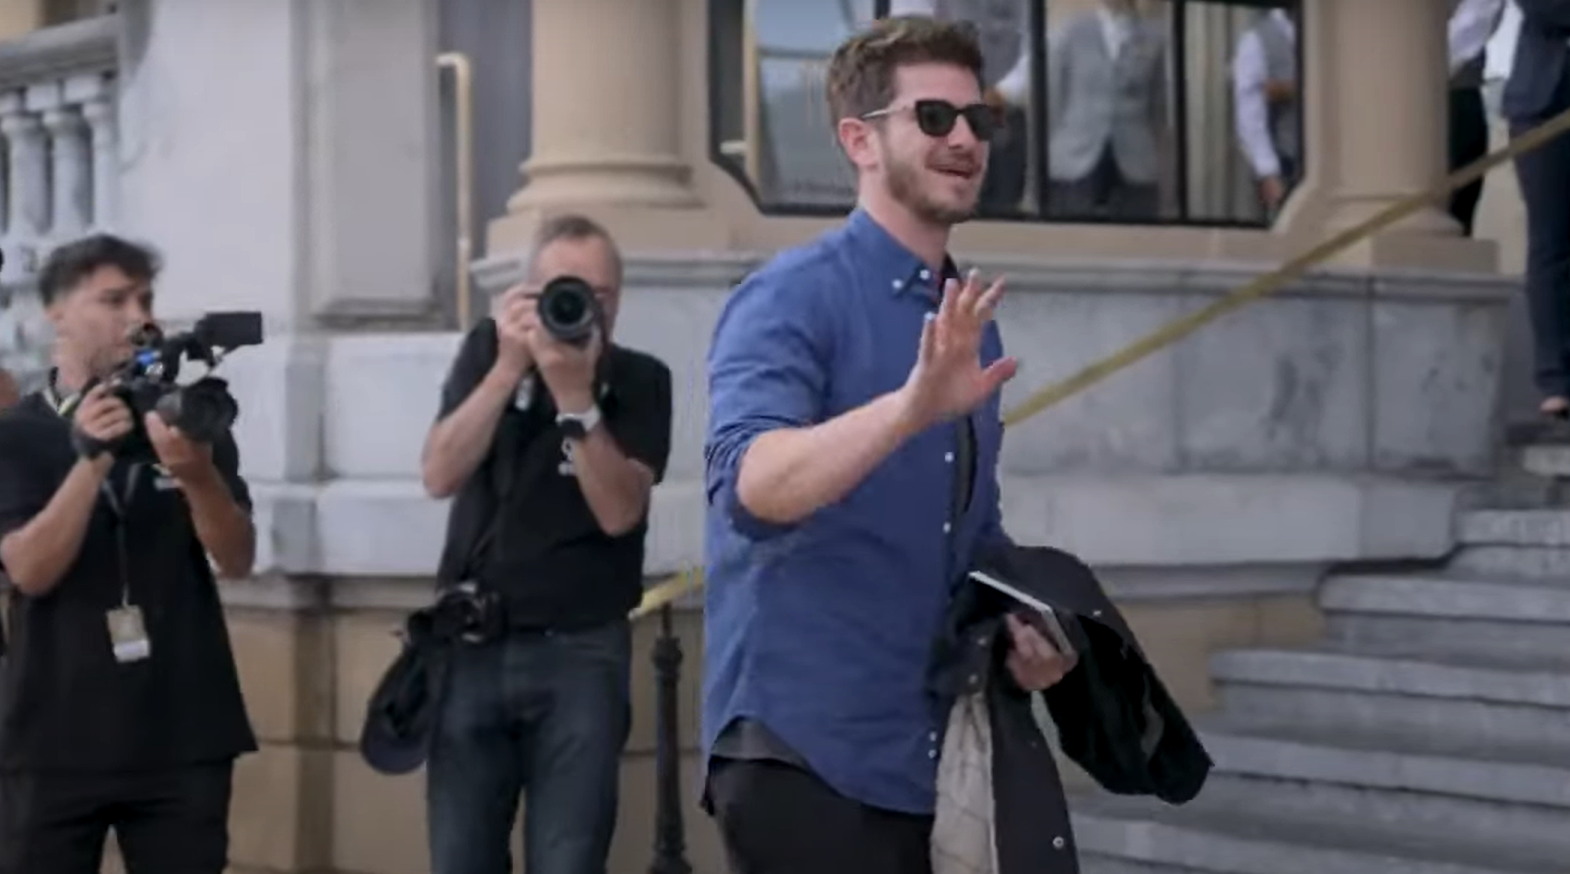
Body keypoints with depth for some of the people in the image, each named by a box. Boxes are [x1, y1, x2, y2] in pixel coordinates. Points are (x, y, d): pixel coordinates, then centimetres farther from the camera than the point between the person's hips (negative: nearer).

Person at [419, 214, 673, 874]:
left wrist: (575, 393, -22)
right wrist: (509, 367, -17)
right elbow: (439, 477, -8)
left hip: (580, 653, -2)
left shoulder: (639, 380, -1)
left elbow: (619, 512, -13)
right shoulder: (488, 349, 4)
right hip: (472, 645, 2)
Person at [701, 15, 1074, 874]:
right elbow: (751, 484, -28)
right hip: (805, 752, -8)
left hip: (928, 758, 8)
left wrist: (1020, 633, 4)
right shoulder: (791, 298, -10)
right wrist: (910, 408, -41)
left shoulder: (971, 327, 14)